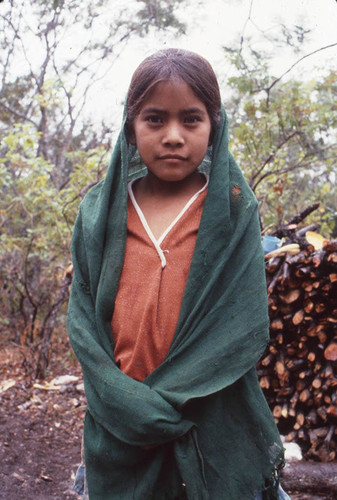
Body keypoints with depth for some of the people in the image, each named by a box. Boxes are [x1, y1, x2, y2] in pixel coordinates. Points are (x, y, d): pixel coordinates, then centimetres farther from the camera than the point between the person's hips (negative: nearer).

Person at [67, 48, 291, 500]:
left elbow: (245, 330, -10)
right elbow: (83, 320, -2)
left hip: (218, 435, -1)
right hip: (121, 439, 2)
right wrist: (131, 407, -16)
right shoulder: (99, 213, 1)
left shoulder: (235, 212, -4)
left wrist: (161, 401, -17)